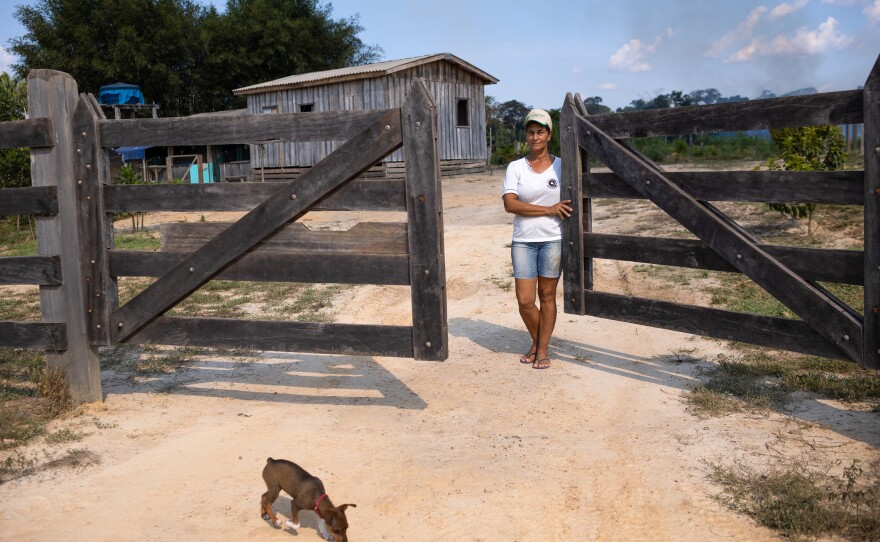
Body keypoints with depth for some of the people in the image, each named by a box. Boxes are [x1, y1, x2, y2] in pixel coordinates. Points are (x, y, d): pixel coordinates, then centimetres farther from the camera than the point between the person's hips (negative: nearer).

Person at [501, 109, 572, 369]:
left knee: (547, 296, 5)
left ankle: (543, 349, 19)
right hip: (523, 241, 1)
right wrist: (549, 209, -15)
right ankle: (536, 341, 25)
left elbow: (572, 203, 8)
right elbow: (509, 204, -11)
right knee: (524, 300, -1)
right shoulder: (515, 167, 2)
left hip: (553, 240, 0)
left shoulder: (561, 165, 3)